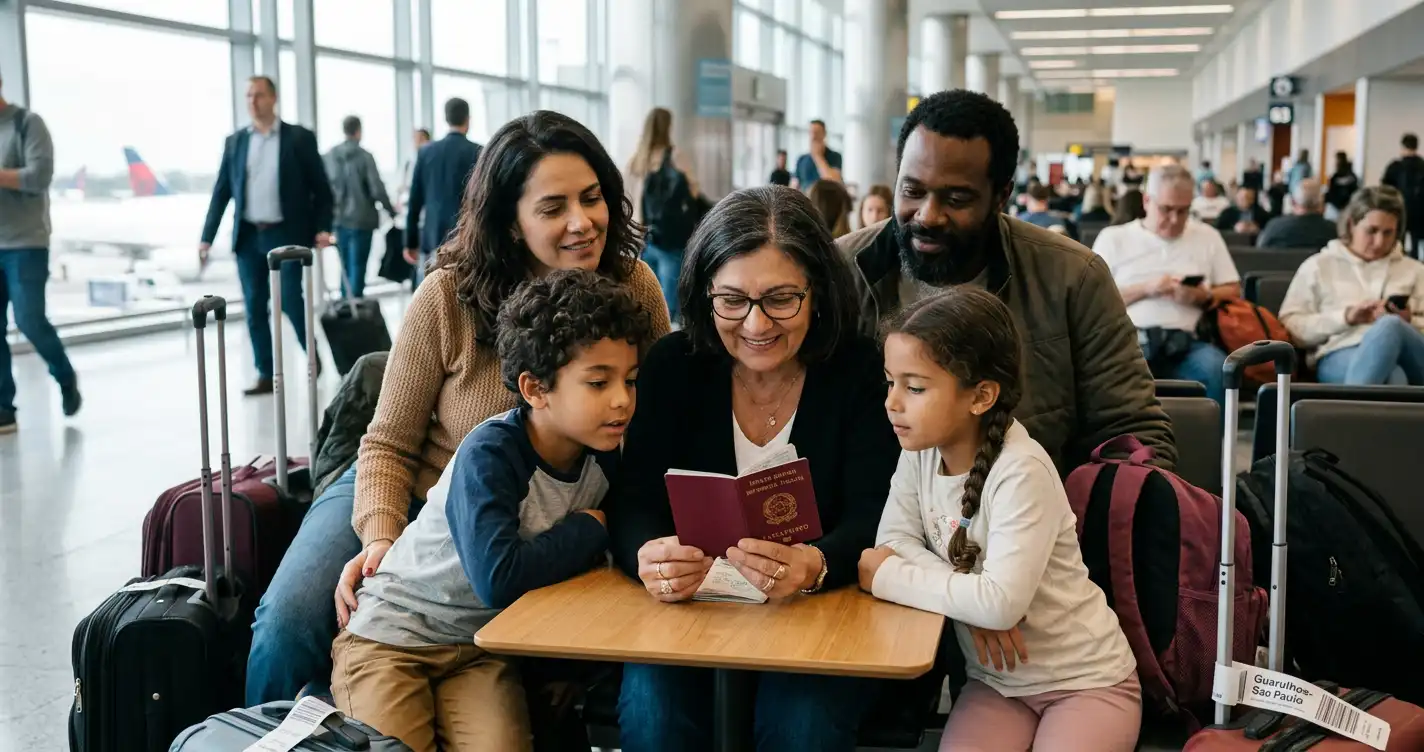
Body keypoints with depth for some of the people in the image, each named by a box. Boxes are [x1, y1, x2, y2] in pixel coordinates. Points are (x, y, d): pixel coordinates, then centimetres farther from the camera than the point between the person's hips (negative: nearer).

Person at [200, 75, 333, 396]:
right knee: (255, 307, 3)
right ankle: (266, 375, 10)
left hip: (286, 234, -3)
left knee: (290, 301, -8)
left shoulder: (299, 138, 1)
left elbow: (321, 188, 1)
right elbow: (222, 192, 9)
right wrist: (207, 237, 3)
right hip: (248, 236, 4)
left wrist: (322, 227, -11)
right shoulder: (235, 142, 9)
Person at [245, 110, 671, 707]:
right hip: (414, 497, 0)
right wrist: (380, 539, -27)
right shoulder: (448, 298, -16)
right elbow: (389, 445, -9)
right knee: (291, 617, -19)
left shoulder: (635, 289, -12)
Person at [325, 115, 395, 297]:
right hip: (361, 219, -5)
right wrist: (391, 211, 0)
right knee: (358, 266, -2)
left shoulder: (329, 156, 2)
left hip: (339, 219, 5)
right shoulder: (364, 157, -12)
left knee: (347, 267, 16)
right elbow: (377, 189, -13)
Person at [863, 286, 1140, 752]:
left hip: (1084, 681, -4)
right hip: (996, 681, 5)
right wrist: (970, 598, -23)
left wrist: (888, 577, -22)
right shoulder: (920, 451, -5)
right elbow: (893, 541, -8)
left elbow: (1001, 603, -33)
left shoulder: (1020, 471, -26)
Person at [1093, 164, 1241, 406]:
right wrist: (1145, 289, -4)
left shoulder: (1207, 236, 23)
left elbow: (1233, 291, 21)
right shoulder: (1114, 238, 15)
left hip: (1186, 344, 2)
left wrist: (1204, 297, -1)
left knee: (1217, 370, -34)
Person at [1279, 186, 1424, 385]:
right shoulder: (1318, 266, 20)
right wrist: (1346, 317, -5)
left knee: (1390, 325, -40)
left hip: (1406, 355, 3)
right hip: (1341, 354, -2)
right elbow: (1289, 326, 9)